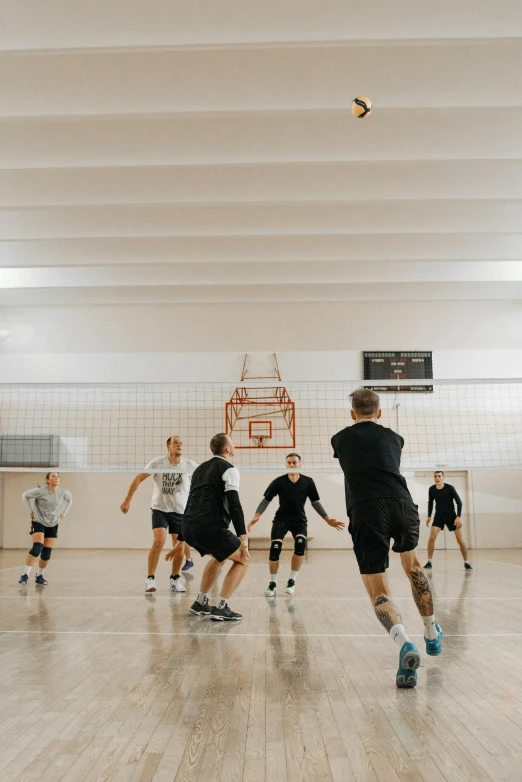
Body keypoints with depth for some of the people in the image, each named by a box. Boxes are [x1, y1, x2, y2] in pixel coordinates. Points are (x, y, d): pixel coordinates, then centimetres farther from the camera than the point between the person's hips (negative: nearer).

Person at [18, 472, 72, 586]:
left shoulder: (63, 493, -10)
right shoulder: (40, 492, -20)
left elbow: (70, 499, 13)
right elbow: (25, 496, -5)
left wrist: (62, 514, 7)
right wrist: (31, 511, -7)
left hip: (53, 525, 3)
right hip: (38, 523, -3)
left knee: (47, 553, 1)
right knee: (37, 548, -22)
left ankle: (39, 576, 20)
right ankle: (25, 575, -14)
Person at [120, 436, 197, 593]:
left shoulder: (190, 466, -8)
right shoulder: (157, 463, -12)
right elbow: (138, 479, -8)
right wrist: (127, 500, -10)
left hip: (180, 511, 2)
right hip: (160, 509, -2)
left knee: (179, 546, 3)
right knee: (158, 541, -17)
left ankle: (175, 579, 22)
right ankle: (150, 579, -5)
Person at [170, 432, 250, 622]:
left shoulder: (201, 468, 23)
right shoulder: (229, 469, 0)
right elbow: (234, 505, -12)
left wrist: (181, 541, 32)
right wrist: (243, 538, -14)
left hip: (189, 528, 8)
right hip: (210, 528, -8)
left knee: (218, 558, 32)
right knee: (242, 559, 11)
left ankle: (200, 603, 32)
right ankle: (221, 608, 3)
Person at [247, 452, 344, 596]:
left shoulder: (308, 482, -8)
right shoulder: (278, 482, -12)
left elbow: (315, 502, 1)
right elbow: (266, 500, -9)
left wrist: (327, 519, -4)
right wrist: (256, 516, -23)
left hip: (299, 520, 1)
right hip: (281, 519, 0)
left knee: (301, 544, -25)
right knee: (274, 549, -15)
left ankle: (291, 581, -7)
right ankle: (272, 584, 6)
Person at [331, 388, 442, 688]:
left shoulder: (340, 439, 19)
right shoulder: (394, 438, 21)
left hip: (366, 513, -2)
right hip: (402, 505, 3)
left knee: (379, 591, 3)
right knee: (413, 566, 31)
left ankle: (405, 644, -24)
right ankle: (433, 634, 42)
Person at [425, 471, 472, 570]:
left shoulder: (450, 488, -15)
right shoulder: (432, 489, -5)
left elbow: (459, 502, -10)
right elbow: (430, 503, 11)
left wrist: (458, 517, -18)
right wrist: (429, 516, 7)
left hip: (451, 515, -2)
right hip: (439, 516, 2)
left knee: (460, 540, -3)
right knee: (431, 538, -14)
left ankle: (466, 563, 13)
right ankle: (429, 562, -5)